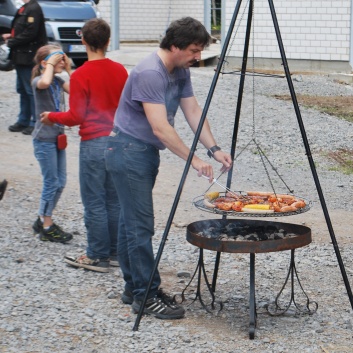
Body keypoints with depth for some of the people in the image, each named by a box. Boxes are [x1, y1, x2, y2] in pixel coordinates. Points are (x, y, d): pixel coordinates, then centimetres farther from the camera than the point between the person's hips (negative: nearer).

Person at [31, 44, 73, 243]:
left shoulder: (58, 81, 8)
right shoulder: (38, 81, -13)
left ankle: (43, 220, 25)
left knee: (60, 182, 11)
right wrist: (51, 65, -23)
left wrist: (69, 69, -5)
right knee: (51, 183, -3)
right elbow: (44, 82, -39)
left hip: (58, 137, 8)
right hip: (44, 139, -8)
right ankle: (47, 229, 7)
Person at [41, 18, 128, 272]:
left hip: (93, 144, -6)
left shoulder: (80, 76, -13)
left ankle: (98, 257, 7)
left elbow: (76, 117, -10)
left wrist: (51, 117, 6)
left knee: (95, 202, 2)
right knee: (114, 201, 13)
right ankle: (114, 252, 19)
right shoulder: (120, 71, 3)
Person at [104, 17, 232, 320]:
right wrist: (193, 161, -25)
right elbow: (160, 127, -27)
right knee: (140, 226, -9)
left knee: (131, 222, 13)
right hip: (129, 150, -10)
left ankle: (134, 288, 19)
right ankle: (146, 296, -5)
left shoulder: (181, 72, 5)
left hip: (146, 151, 10)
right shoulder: (149, 74, -24)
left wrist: (214, 149, -4)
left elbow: (193, 112, 7)